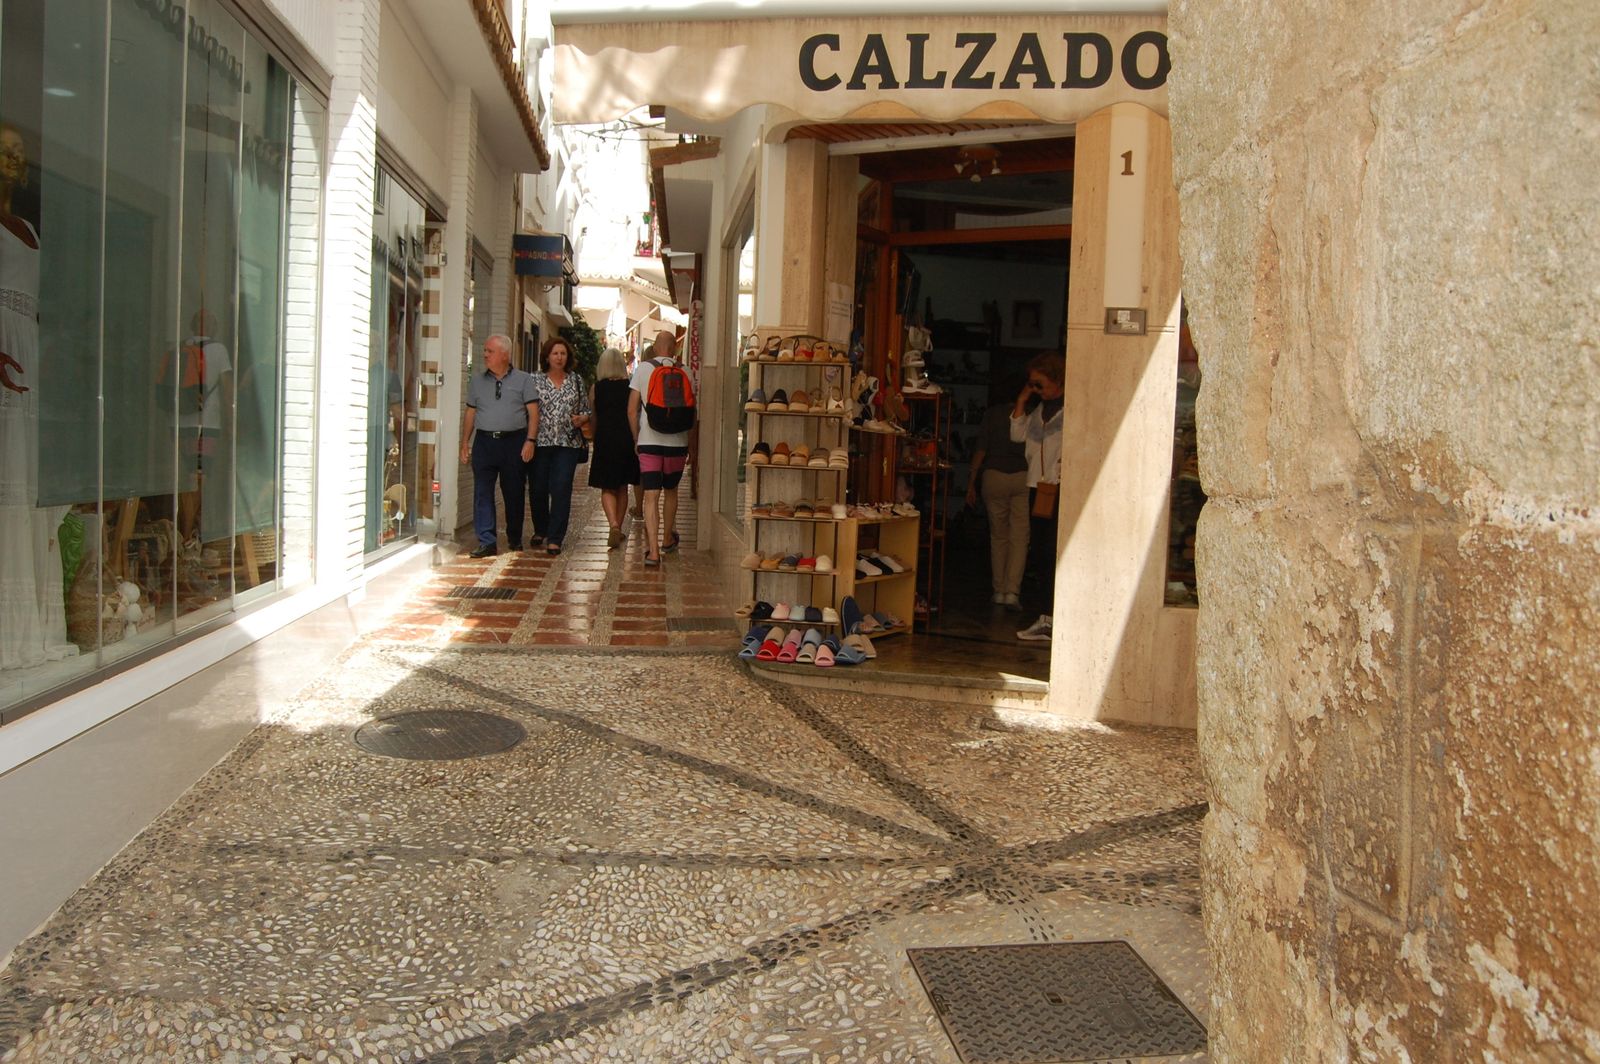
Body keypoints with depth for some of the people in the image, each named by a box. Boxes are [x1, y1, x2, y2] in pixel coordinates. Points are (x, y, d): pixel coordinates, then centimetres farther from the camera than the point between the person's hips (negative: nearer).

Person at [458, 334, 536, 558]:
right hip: (484, 441, 2)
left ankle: (515, 539, 20)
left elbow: (533, 412, 0)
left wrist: (530, 440, -10)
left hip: (514, 441, -2)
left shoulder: (524, 380, 5)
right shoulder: (476, 381, 14)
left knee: (513, 493, 6)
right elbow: (470, 414, 15)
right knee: (482, 493, -5)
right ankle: (486, 542, -4)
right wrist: (465, 443, 9)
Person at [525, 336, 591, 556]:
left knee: (561, 489, -8)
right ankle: (540, 531, 28)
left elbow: (587, 410, 13)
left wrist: (581, 419, -8)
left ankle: (555, 539, -3)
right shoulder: (536, 381, 5)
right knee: (537, 489, 5)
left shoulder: (577, 381, 9)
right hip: (540, 442, 0)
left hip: (567, 444, 0)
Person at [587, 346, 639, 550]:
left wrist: (595, 439, 19)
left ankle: (613, 525, -17)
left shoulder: (596, 388, -1)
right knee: (622, 487, 15)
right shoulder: (630, 387, -1)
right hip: (627, 439, 2)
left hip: (605, 440, -1)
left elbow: (593, 417, 6)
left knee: (607, 488, 4)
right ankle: (618, 529, 20)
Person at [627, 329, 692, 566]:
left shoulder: (643, 368, -1)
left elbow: (632, 410, -1)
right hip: (676, 442, 1)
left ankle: (653, 550, -12)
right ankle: (667, 538, 35)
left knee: (651, 496, -3)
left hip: (648, 442, -1)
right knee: (670, 490, 20)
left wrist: (636, 439, 11)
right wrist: (692, 448, 11)